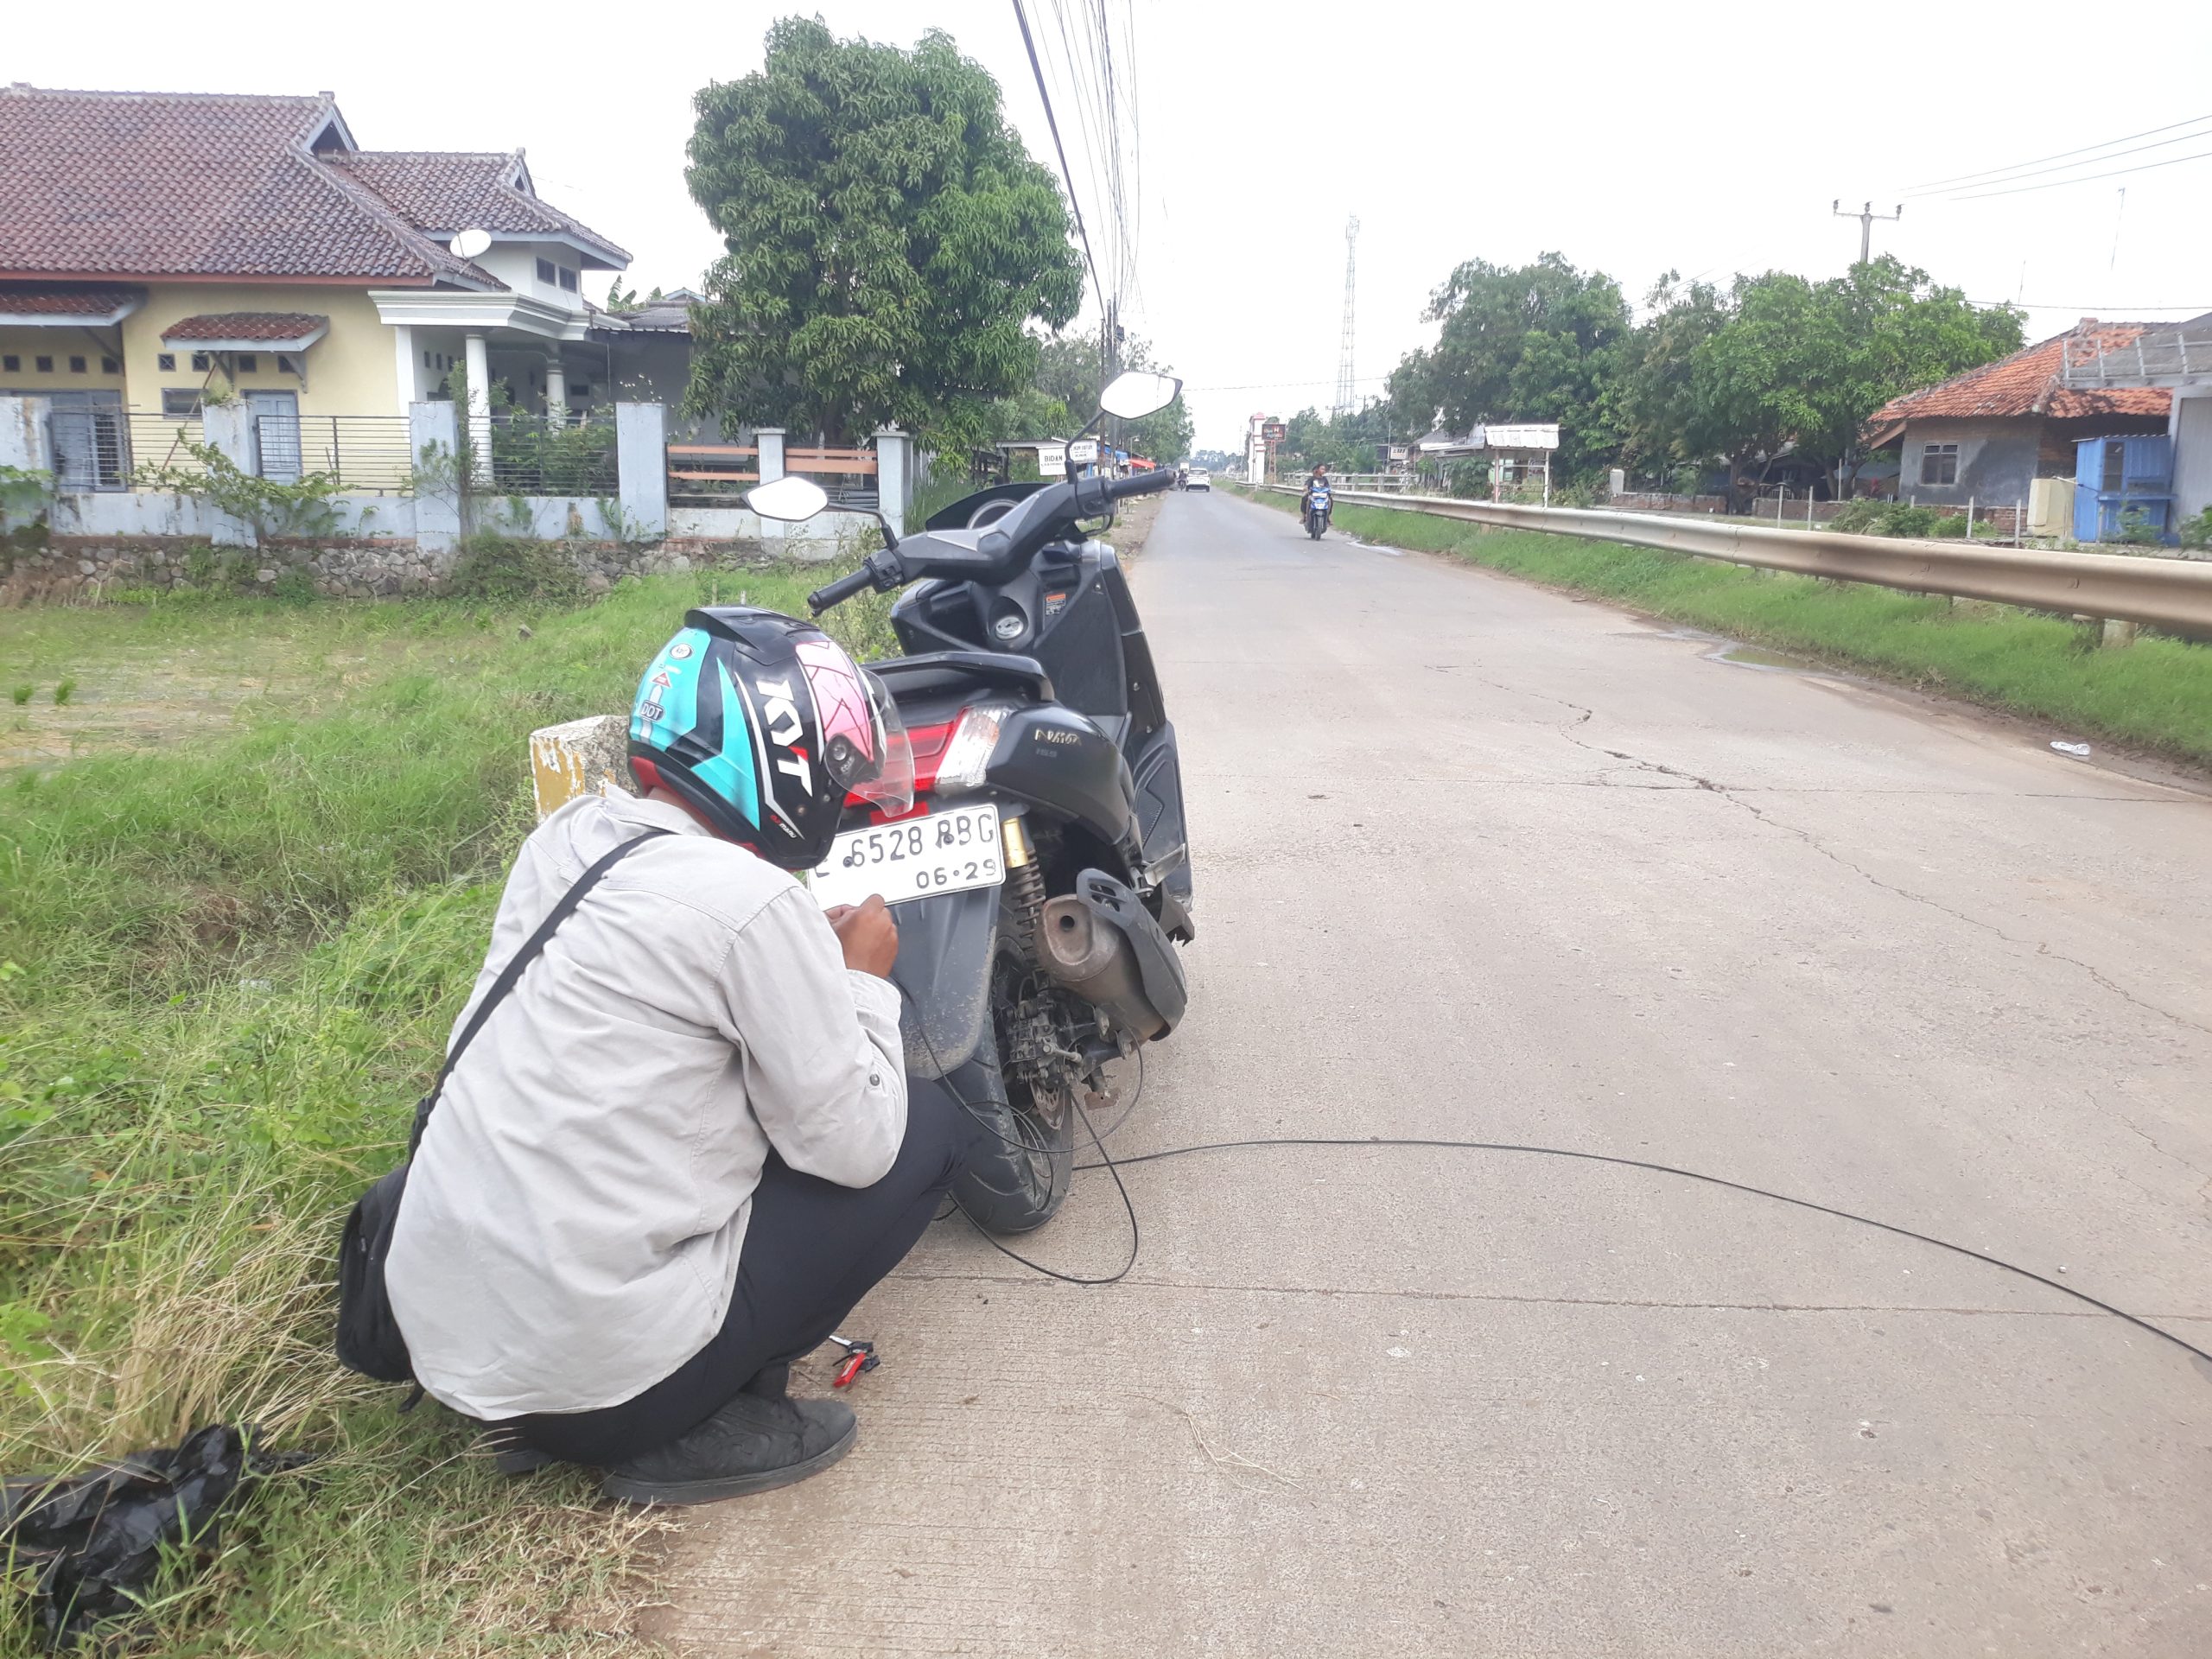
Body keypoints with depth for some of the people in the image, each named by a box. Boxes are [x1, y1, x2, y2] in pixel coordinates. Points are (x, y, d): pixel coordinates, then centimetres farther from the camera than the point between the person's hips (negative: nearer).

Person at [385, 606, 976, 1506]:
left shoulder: (565, 836, 4)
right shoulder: (753, 902, -18)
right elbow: (854, 1148, -12)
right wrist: (864, 978, 2)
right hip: (594, 1361, -7)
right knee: (934, 1129, 2)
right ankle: (701, 1429, 2)